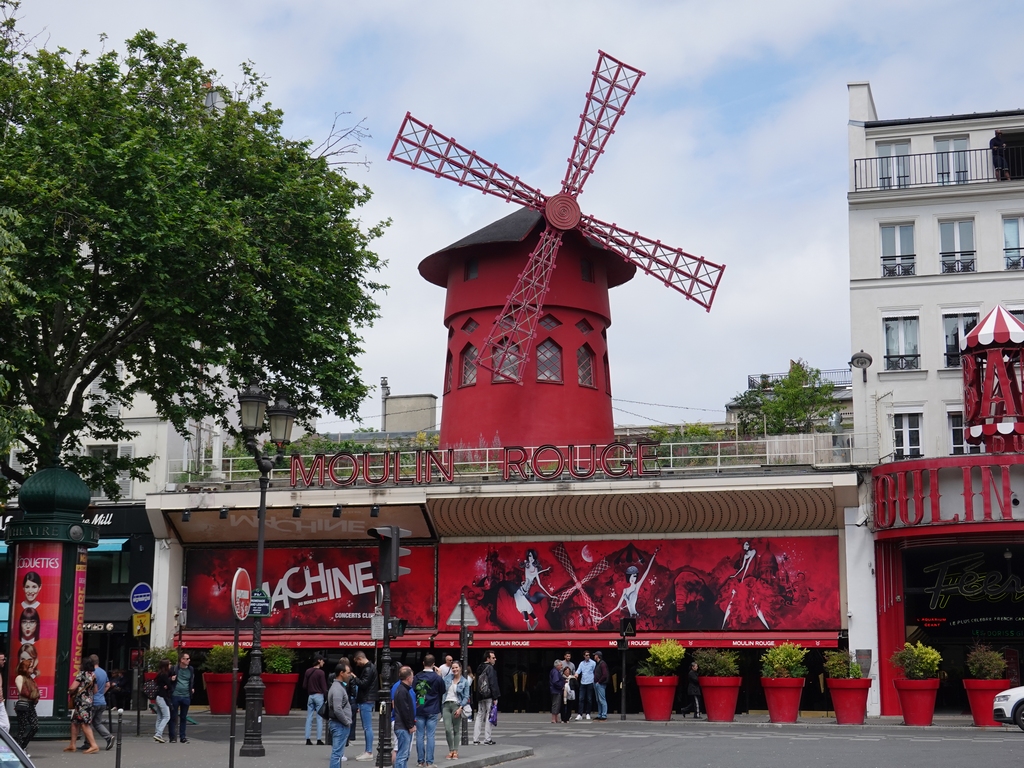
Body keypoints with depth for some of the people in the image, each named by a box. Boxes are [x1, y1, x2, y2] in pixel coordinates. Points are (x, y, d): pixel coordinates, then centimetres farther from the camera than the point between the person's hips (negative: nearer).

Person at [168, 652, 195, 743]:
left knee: (184, 718, 8)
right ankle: (173, 737, 5)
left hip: (186, 696, 3)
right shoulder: (174, 669, -2)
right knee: (173, 717, 1)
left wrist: (192, 688, 13)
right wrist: (171, 679, -13)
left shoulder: (191, 670, 9)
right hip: (175, 695, -3)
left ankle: (182, 737, 13)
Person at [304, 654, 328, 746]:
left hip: (310, 696, 6)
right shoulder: (320, 672, -11)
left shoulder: (308, 671, 7)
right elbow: (324, 687, -11)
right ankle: (319, 739, -2)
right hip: (319, 696, -6)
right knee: (319, 718, -1)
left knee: (309, 718, 7)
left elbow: (304, 685, 10)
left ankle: (307, 739, 4)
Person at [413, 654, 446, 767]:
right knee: (430, 736, 0)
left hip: (419, 710, 2)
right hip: (433, 711, -2)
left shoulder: (416, 677, -1)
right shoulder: (438, 678, -7)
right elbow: (442, 692, 7)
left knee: (420, 736, 7)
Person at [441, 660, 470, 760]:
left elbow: (466, 697, -1)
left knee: (456, 729, 2)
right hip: (446, 705, 2)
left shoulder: (464, 682, 3)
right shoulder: (447, 678, 9)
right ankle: (450, 750, 6)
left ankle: (455, 751, 9)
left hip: (457, 705, -2)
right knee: (448, 729, -6)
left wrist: (460, 708, -10)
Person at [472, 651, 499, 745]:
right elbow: (493, 684, -16)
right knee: (489, 716, -1)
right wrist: (495, 698, -15)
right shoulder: (490, 668, -11)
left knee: (479, 716, 11)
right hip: (489, 696, -8)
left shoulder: (479, 668, 14)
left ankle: (475, 739, 9)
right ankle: (487, 739, -1)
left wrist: (477, 697, 17)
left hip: (480, 696, 8)